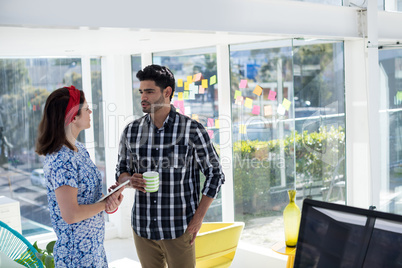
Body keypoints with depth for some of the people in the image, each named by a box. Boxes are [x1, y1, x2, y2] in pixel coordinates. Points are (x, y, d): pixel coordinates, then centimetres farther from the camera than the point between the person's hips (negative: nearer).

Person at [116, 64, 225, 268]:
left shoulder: (192, 130, -7)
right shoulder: (131, 131, 3)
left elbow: (215, 174, -1)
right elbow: (121, 171, 13)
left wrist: (198, 217, -7)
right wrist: (130, 180, -12)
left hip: (179, 229, -3)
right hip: (142, 228, 3)